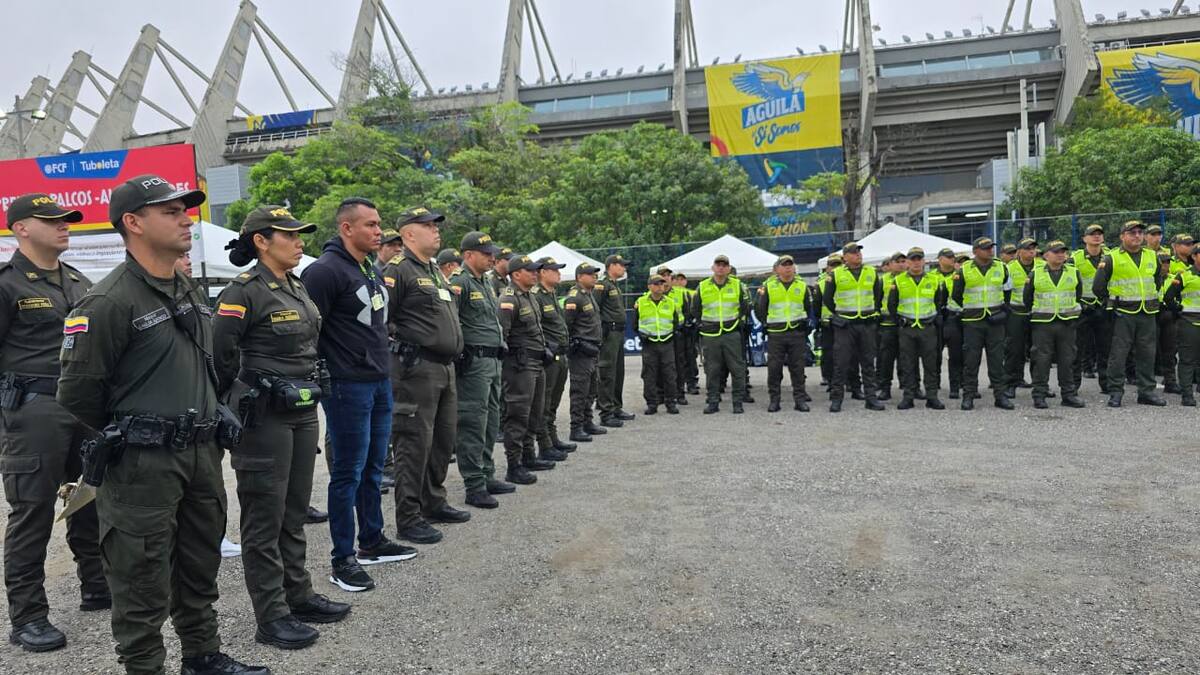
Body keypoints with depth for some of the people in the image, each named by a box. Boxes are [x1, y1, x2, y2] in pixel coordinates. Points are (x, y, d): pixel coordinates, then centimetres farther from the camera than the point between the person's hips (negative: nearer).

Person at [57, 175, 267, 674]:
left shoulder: (190, 293, 12)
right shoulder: (109, 302, -14)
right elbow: (79, 391, -13)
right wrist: (112, 445, 0)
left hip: (201, 454, 8)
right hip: (143, 464, -8)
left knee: (199, 566, 19)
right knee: (143, 580, 4)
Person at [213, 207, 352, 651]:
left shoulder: (298, 288, 11)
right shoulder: (243, 292, -14)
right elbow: (219, 356, -14)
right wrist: (244, 400, -5)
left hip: (303, 413, 8)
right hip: (264, 418, -8)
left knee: (294, 513, 17)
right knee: (265, 518, 2)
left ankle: (298, 595, 29)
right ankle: (271, 616, 12)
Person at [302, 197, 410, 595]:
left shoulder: (372, 270, 15)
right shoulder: (326, 270, -14)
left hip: (379, 383, 9)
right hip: (348, 387, -8)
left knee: (373, 469, 16)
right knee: (347, 473, 0)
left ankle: (372, 542, 30)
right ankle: (342, 561, 11)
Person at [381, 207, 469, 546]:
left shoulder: (435, 270, 19)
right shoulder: (398, 270, -10)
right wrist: (400, 346, -11)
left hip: (445, 368, 10)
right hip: (417, 369, -9)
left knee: (444, 439, 16)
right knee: (414, 442, -4)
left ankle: (434, 503, 30)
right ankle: (408, 518, 4)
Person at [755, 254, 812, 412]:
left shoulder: (802, 286, 10)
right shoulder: (768, 286, 6)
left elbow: (809, 309, 18)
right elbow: (761, 311, 11)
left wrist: (804, 324, 8)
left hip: (797, 333, 1)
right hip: (775, 334, -1)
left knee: (798, 368, 2)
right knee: (774, 368, -1)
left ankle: (800, 399, 9)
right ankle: (774, 399, 7)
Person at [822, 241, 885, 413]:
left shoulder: (872, 273, 7)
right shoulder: (836, 274, -1)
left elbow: (879, 296, 19)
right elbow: (827, 299, 8)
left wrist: (872, 312, 14)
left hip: (867, 324, 3)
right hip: (844, 326, -3)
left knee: (868, 362, 7)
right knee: (842, 362, -2)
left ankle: (871, 397, 13)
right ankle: (836, 398, 4)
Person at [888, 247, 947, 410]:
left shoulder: (935, 280, 5)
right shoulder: (899, 281, 4)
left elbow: (940, 303, 13)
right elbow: (891, 305, 10)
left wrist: (934, 319, 6)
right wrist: (900, 320, 6)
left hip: (928, 329, 0)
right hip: (906, 329, 0)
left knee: (931, 363, 1)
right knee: (907, 364, 2)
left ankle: (932, 397, 7)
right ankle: (908, 396, 8)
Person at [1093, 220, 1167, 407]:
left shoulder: (1152, 257, 11)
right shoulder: (1111, 258, -4)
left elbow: (1158, 281, 26)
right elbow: (1098, 287, -2)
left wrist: (1150, 299, 19)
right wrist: (1111, 302, 4)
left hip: (1148, 314, 4)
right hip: (1122, 314, -4)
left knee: (1147, 353, 8)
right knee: (1118, 353, -3)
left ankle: (1147, 391, 17)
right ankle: (1115, 392, 4)